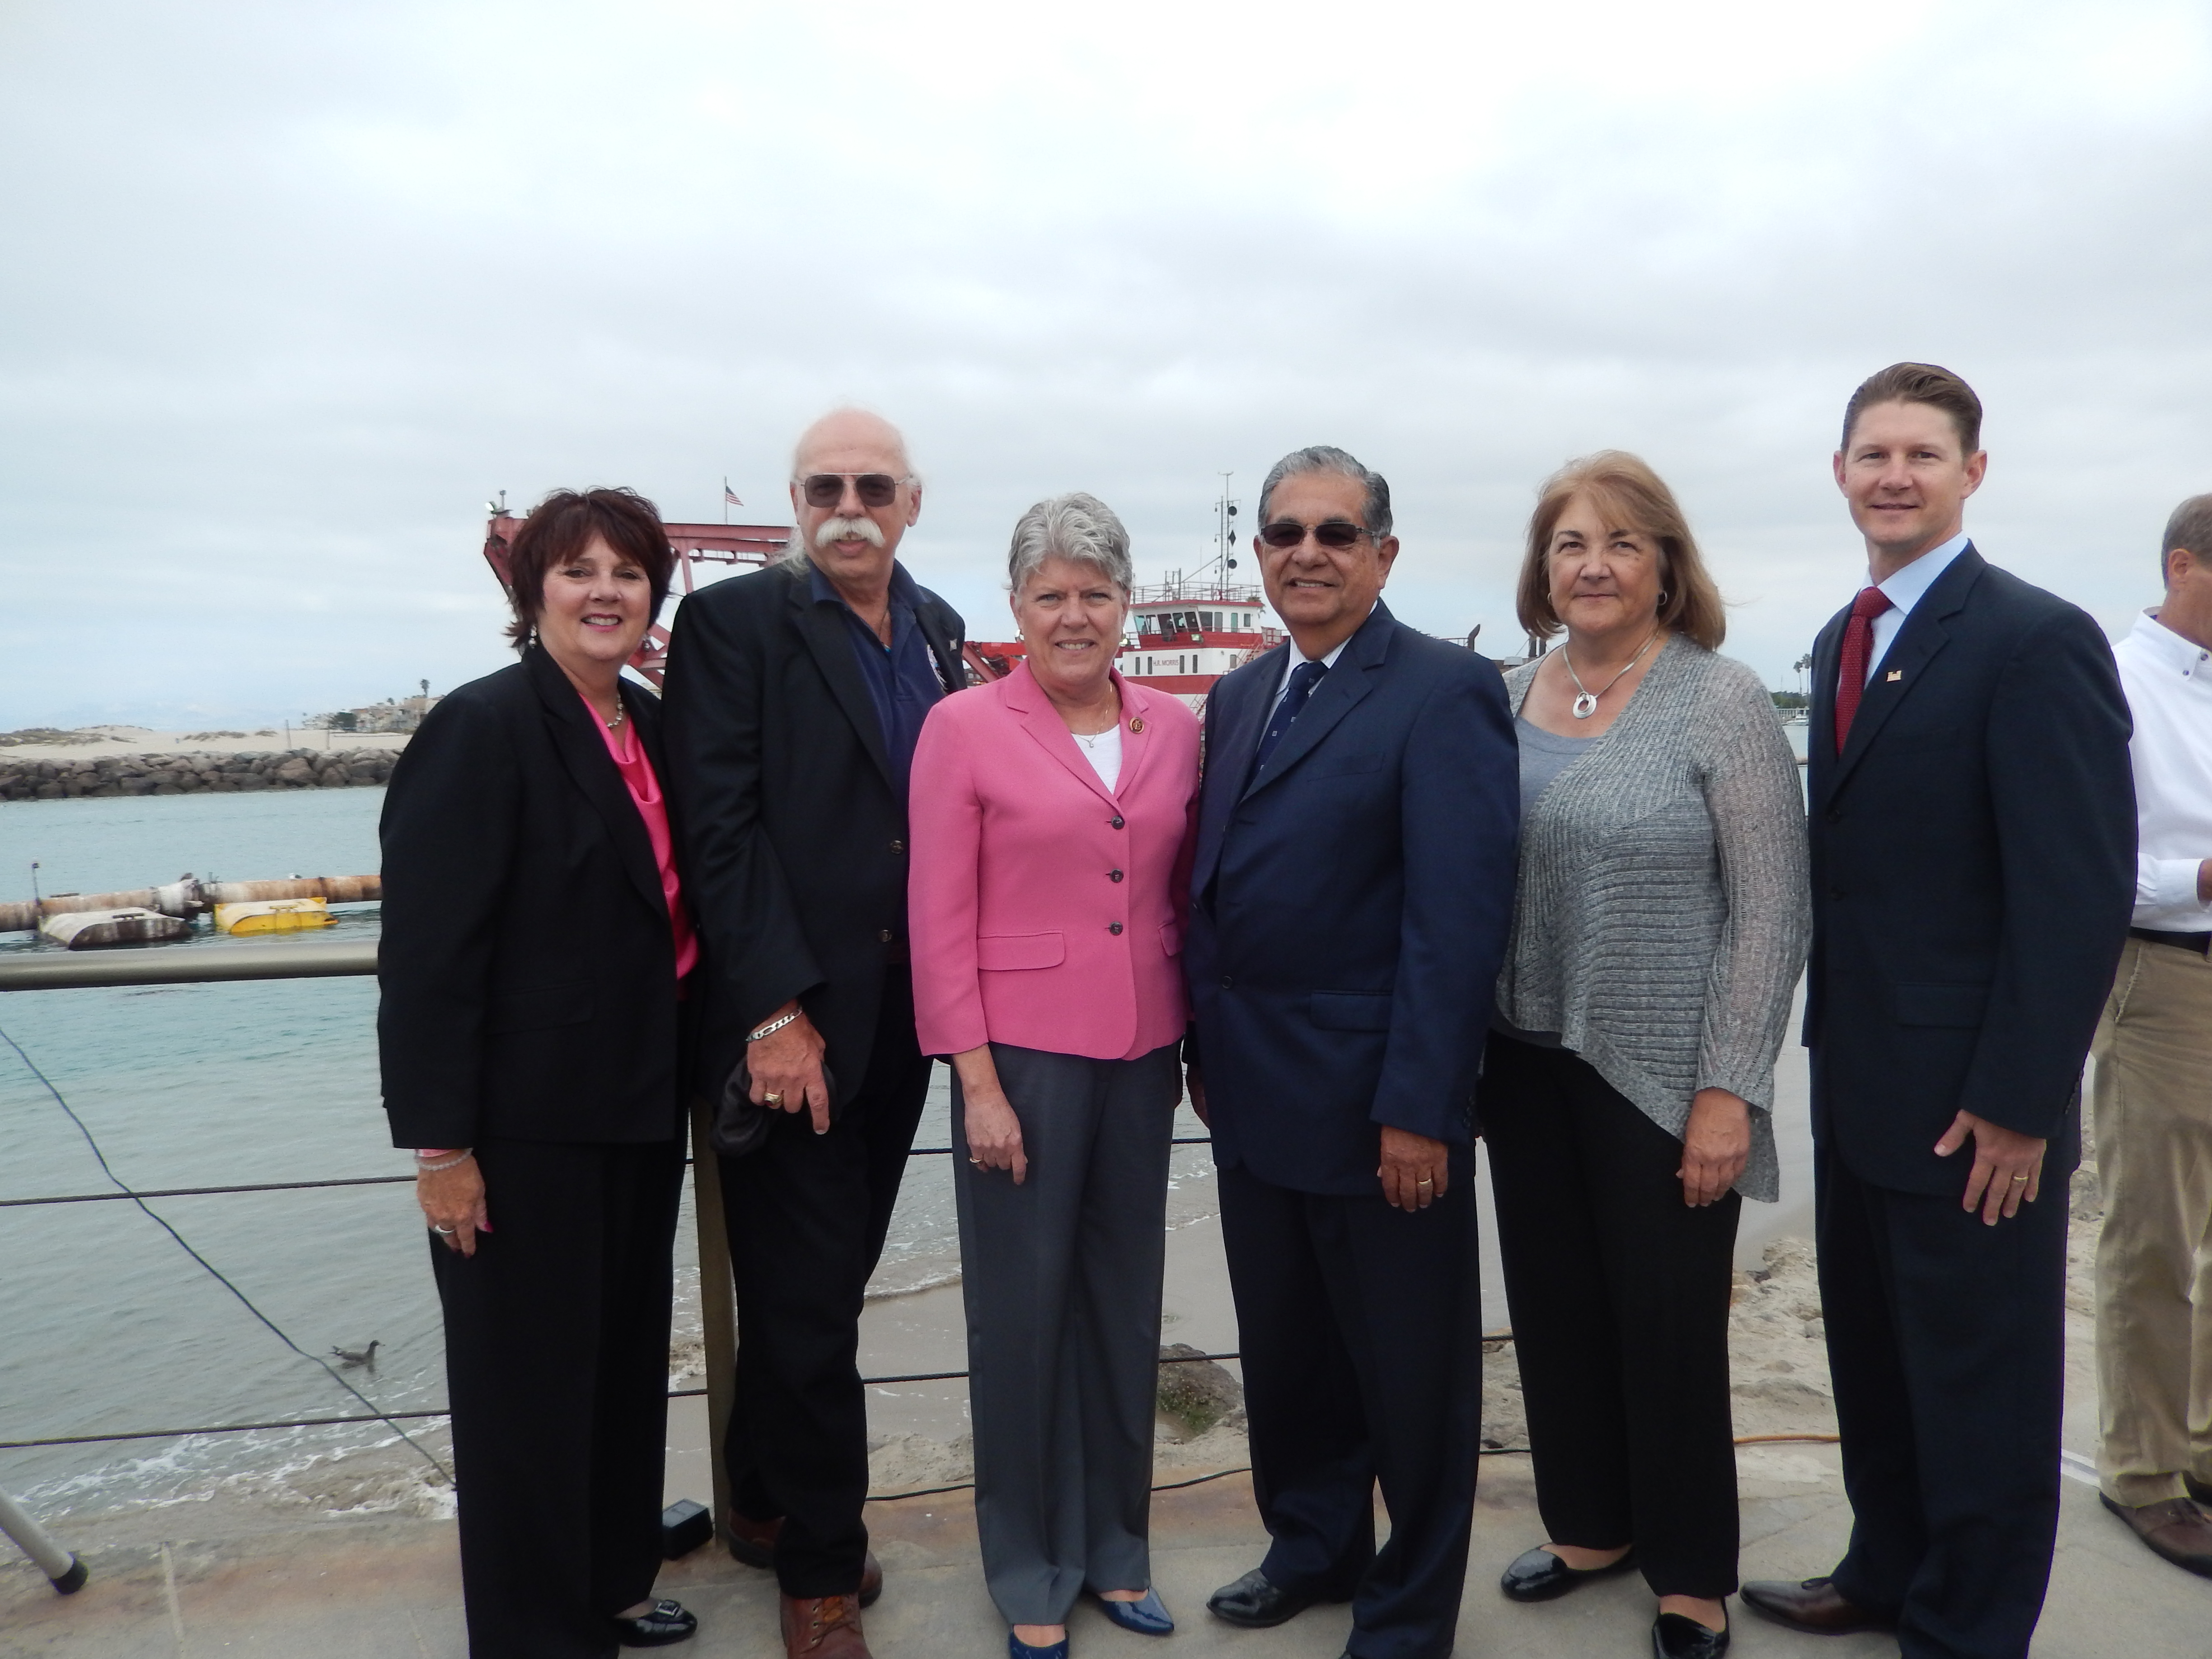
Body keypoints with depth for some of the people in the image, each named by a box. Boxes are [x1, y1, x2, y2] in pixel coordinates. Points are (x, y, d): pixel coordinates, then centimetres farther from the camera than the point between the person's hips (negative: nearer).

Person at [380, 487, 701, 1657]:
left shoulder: (651, 726, 7)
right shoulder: (482, 728, -15)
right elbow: (426, 948, -18)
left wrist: (679, 1076, 9)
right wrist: (441, 1143, -19)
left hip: (637, 1108, 8)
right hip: (525, 1122, -7)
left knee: (629, 1355, 20)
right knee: (529, 1378, 8)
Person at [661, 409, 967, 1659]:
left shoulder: (937, 629, 11)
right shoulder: (733, 622, -6)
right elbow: (721, 828, -13)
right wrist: (777, 1012, -18)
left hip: (903, 1014, 5)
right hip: (789, 1019, -5)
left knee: (826, 1282, 17)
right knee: (808, 1304, 5)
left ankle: (766, 1503, 39)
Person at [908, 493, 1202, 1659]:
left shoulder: (1173, 729, 5)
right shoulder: (963, 728, -6)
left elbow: (1186, 897, 10)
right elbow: (941, 923, -7)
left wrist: (1198, 1043, 6)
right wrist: (977, 1082, -11)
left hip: (1142, 1057, 4)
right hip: (1022, 1053, -4)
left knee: (1126, 1303, 14)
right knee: (1021, 1311, 8)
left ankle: (1114, 1547, 34)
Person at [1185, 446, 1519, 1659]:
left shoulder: (1444, 692, -12)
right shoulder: (1239, 696, 11)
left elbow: (1460, 917, -18)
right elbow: (1214, 884, 11)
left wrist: (1419, 1109, -20)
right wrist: (1207, 1051, 9)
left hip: (1378, 1104, -6)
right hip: (1255, 1098, 7)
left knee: (1408, 1367, 12)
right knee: (1285, 1352, 21)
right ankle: (1313, 1544, 43)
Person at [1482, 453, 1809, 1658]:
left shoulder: (1721, 702, -9)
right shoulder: (1504, 699, 4)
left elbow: (1771, 912, -11)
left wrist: (1727, 1093, -14)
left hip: (1662, 1081, -4)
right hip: (1527, 1067, 5)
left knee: (1669, 1326, 8)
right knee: (1553, 1312, 15)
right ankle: (1591, 1524, 37)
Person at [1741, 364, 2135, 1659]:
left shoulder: (2037, 641, -14)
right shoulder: (1844, 638, 10)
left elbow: (2082, 894, -19)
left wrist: (2017, 1101, -19)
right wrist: (1834, 1039, 12)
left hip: (1969, 1106, -7)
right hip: (1857, 1083, 8)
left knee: (1980, 1389, 10)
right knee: (1874, 1360, 21)